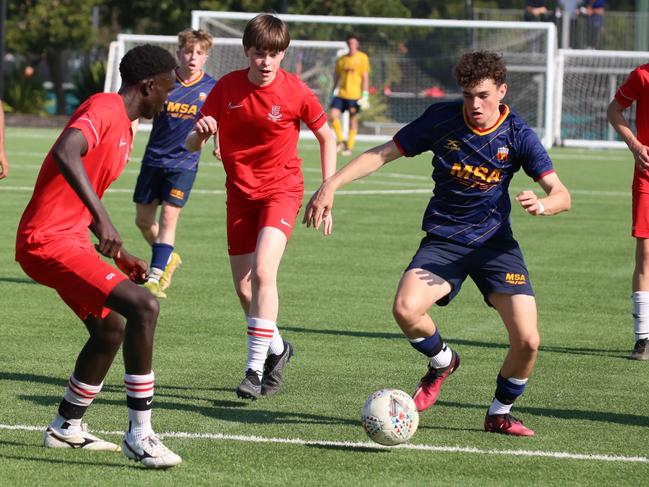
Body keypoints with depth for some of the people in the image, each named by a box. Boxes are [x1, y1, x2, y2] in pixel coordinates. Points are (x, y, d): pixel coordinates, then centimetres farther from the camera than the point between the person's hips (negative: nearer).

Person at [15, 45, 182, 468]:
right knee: (143, 306, -21)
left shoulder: (123, 128, 18)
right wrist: (102, 219, -39)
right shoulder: (104, 109, -13)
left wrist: (121, 257, 24)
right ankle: (140, 434, -18)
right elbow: (65, 153, -35)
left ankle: (66, 428, 37)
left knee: (112, 328, 23)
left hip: (68, 238, 11)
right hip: (49, 240, -11)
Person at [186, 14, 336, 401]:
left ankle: (255, 369, -21)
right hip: (240, 192, 4)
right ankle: (277, 349, 33)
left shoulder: (296, 93, -13)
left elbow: (327, 138, 2)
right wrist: (201, 133, -29)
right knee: (244, 288, 6)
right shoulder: (227, 88, -8)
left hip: (281, 190, -4)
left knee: (263, 271, -24)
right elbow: (191, 145, -5)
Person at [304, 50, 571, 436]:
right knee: (406, 309, -28)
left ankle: (500, 413, 15)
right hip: (443, 241, 0)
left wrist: (543, 205, -37)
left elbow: (562, 195, -12)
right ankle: (442, 361, 6)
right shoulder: (441, 119, -7)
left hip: (495, 243, 0)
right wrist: (332, 184, -11)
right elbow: (384, 154, 0)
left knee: (527, 341, -14)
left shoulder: (518, 135, -9)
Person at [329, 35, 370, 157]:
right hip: (341, 93, 3)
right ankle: (341, 141, 5)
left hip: (355, 95, -3)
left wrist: (365, 95, -8)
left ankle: (349, 147, 12)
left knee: (353, 120, 2)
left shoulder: (362, 58, 0)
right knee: (333, 115, -12)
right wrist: (334, 91, 14)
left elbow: (365, 77, -2)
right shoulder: (341, 60, 10)